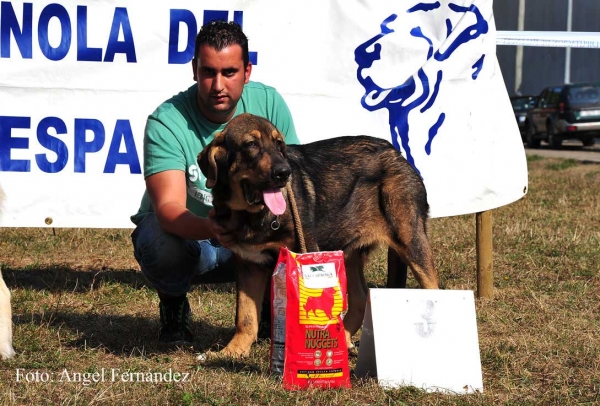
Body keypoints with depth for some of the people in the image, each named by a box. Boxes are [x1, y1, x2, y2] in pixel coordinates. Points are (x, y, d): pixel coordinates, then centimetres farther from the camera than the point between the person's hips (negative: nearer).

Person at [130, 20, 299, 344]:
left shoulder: (268, 104, -11)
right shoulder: (166, 122, -23)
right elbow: (168, 207, -34)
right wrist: (211, 229, -56)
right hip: (182, 232, -3)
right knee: (161, 249, -37)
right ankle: (173, 306, 0)